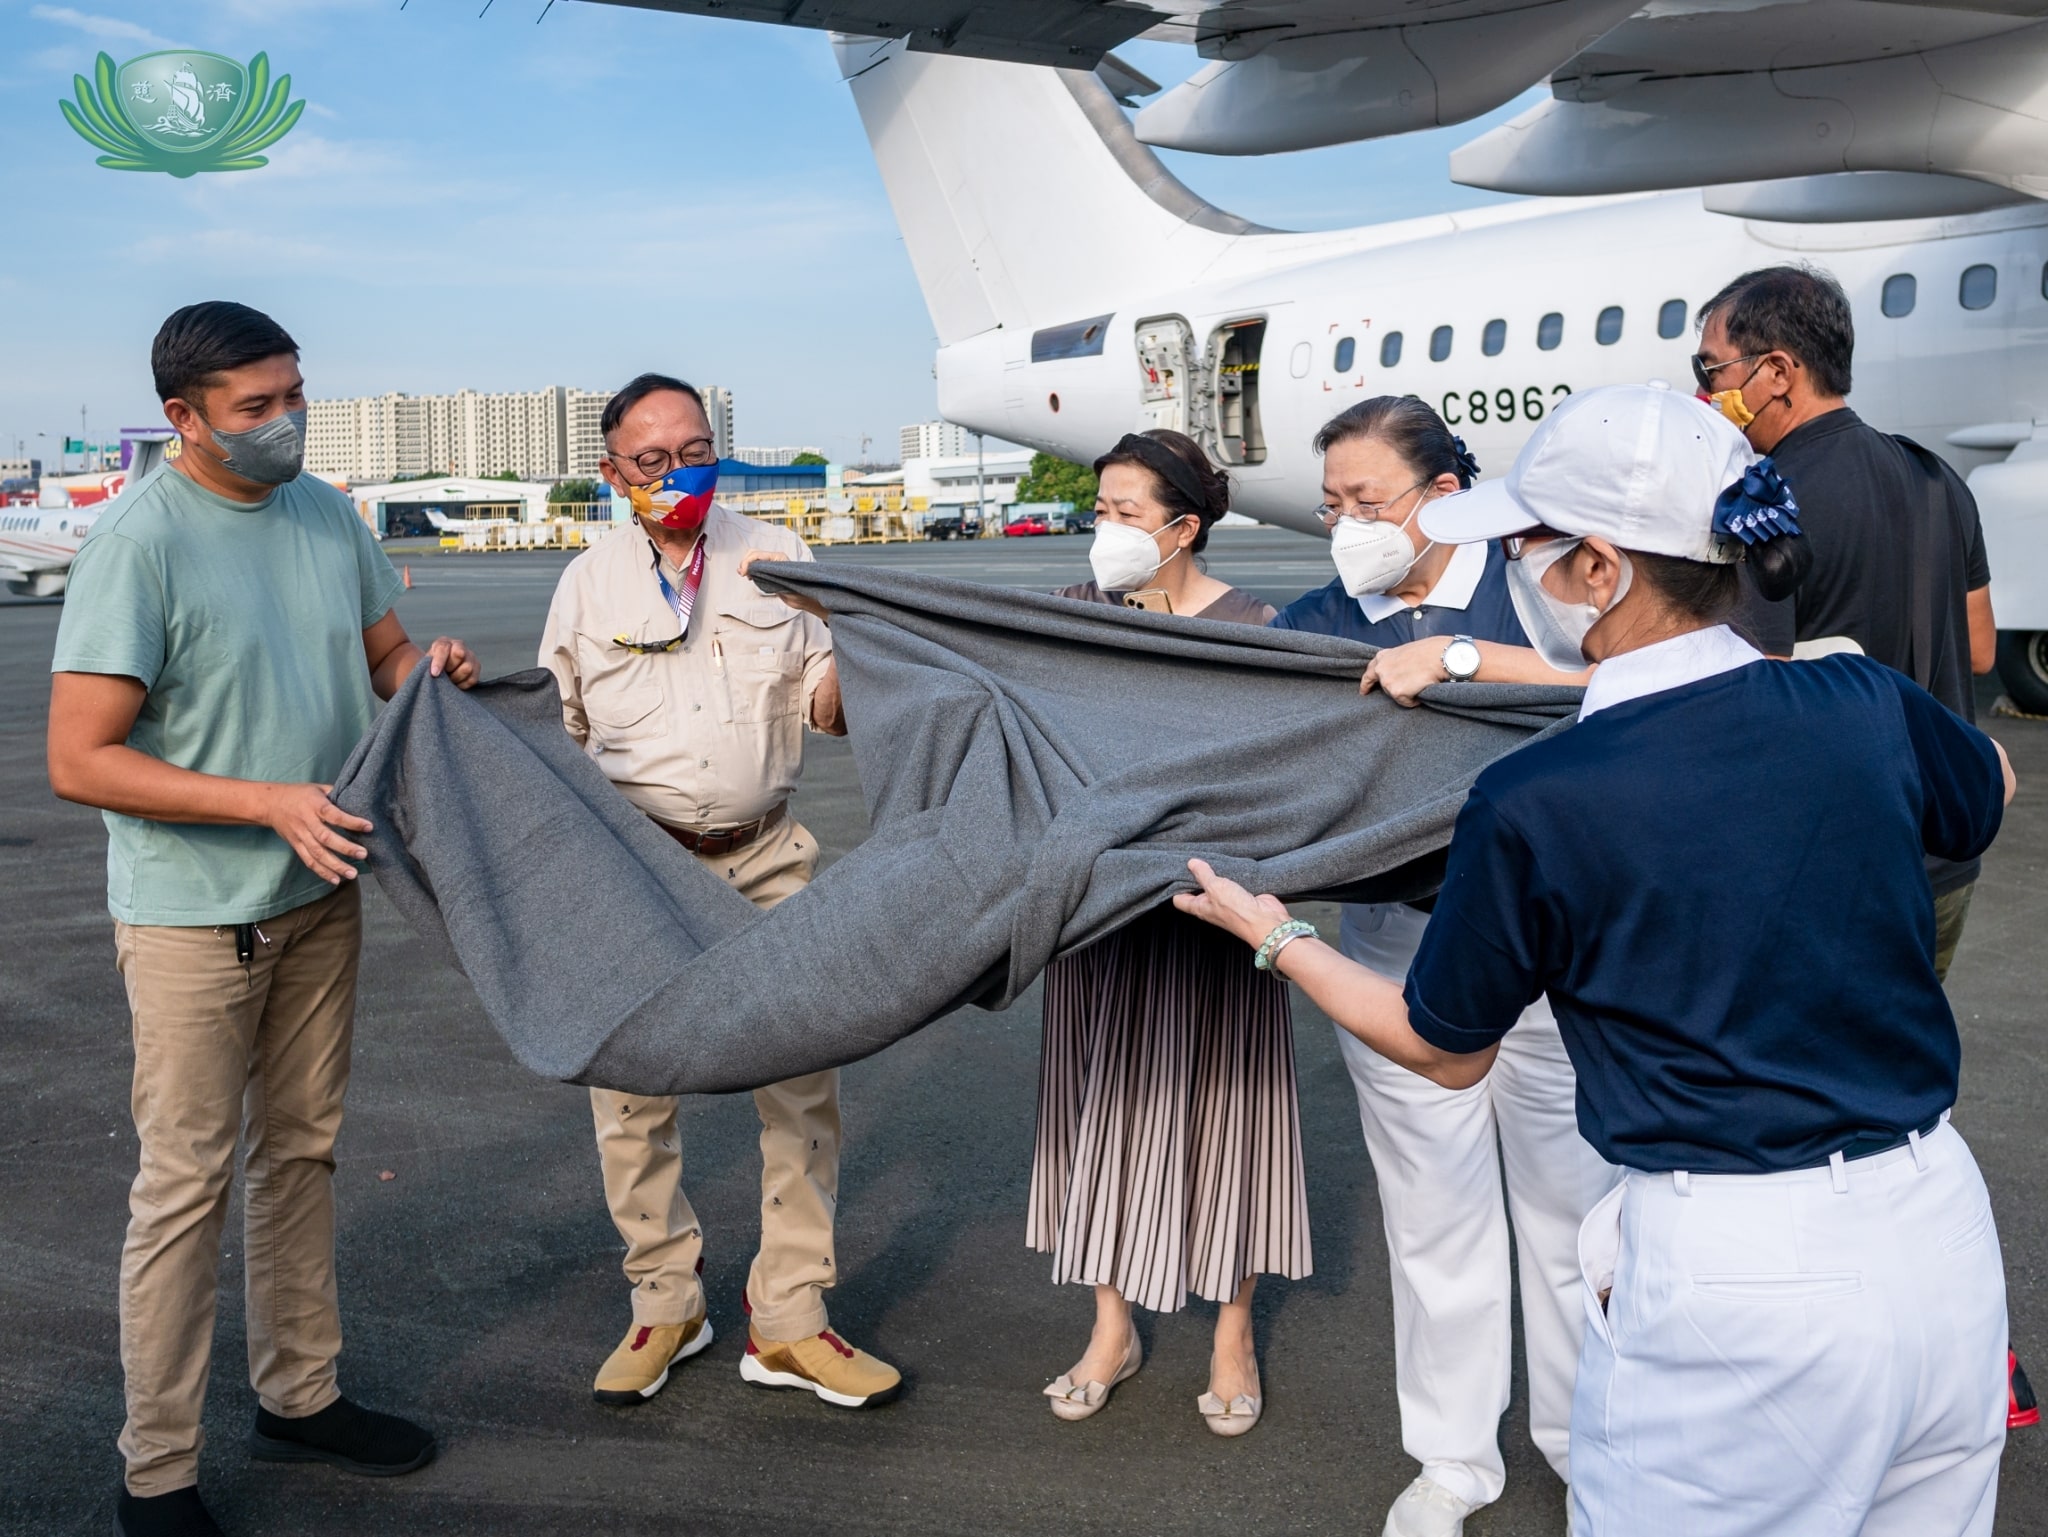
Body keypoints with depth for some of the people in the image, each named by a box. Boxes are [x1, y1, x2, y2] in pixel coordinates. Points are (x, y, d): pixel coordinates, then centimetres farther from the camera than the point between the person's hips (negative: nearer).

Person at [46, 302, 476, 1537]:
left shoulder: (328, 514, 3)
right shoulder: (141, 540, -18)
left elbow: (385, 652, 15)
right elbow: (81, 760, -20)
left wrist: (431, 670, -9)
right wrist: (269, 803, -26)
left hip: (319, 894, 7)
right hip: (194, 914, -7)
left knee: (303, 1151, 17)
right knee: (189, 1181, 0)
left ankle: (299, 1398, 34)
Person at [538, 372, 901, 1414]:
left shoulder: (779, 560, 7)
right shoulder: (589, 582, 7)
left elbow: (826, 710, 5)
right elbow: (557, 724, 12)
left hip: (765, 858, 0)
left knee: (800, 1083, 0)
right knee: (631, 1089, 5)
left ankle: (789, 1322, 12)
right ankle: (664, 1305, 24)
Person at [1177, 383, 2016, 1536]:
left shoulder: (1534, 805, -16)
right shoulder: (1866, 704, -4)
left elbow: (1446, 1052, 1)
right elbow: (1992, 797, 23)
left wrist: (1275, 936, 15)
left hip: (1736, 1274, -5)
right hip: (1945, 1227, 6)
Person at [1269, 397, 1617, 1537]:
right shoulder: (1320, 622, 3)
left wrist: (1458, 654, -26)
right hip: (1400, 949, 2)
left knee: (1569, 1195, 10)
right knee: (1434, 1207, 10)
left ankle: (1587, 1442, 30)